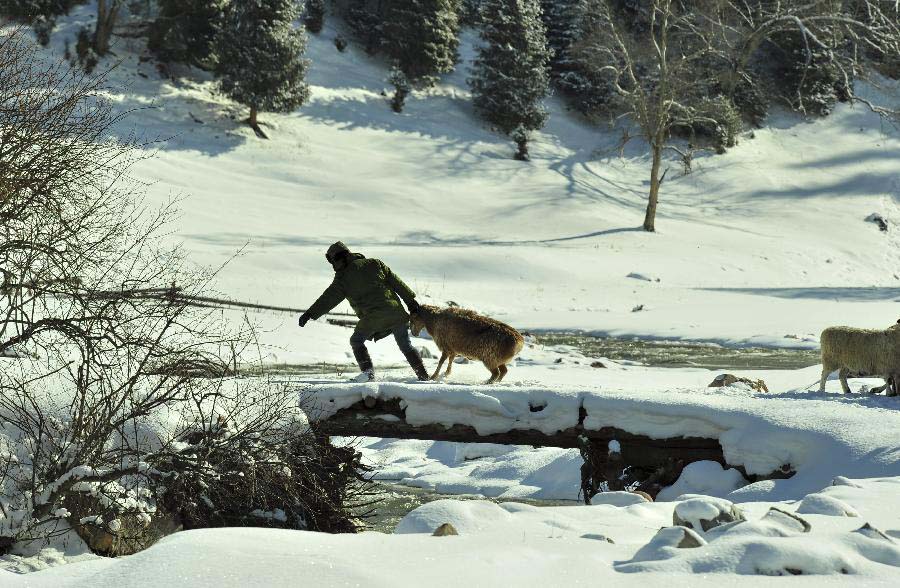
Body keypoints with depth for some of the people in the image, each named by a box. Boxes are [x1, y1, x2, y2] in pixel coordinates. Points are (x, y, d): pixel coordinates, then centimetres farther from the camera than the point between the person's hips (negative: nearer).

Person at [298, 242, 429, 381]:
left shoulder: (343, 277, 3)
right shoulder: (374, 264, 14)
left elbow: (328, 299, 0)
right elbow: (396, 282, 12)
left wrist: (310, 314, 2)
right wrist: (411, 300, 15)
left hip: (372, 316, -4)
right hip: (395, 311, 4)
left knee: (356, 341, 16)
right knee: (405, 344, 16)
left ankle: (368, 371, 1)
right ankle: (422, 374, 11)